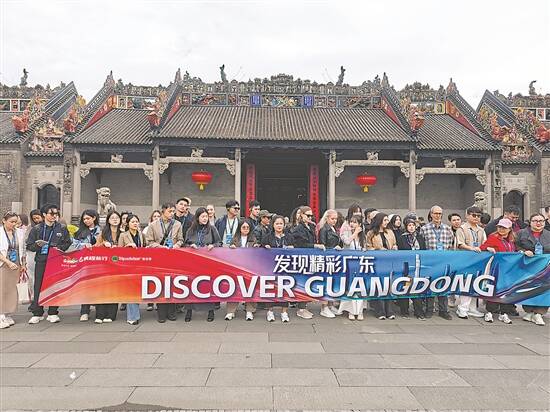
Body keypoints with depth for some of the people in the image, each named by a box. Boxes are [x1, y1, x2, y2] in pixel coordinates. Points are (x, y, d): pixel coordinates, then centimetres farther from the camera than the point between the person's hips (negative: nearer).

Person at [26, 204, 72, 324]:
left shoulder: (62, 229, 8)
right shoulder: (36, 229, 7)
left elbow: (68, 244, 8)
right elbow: (29, 246, 7)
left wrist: (59, 247, -9)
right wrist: (38, 245, -12)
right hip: (41, 261, 0)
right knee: (38, 287, 1)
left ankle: (53, 313, 12)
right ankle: (37, 314, 12)